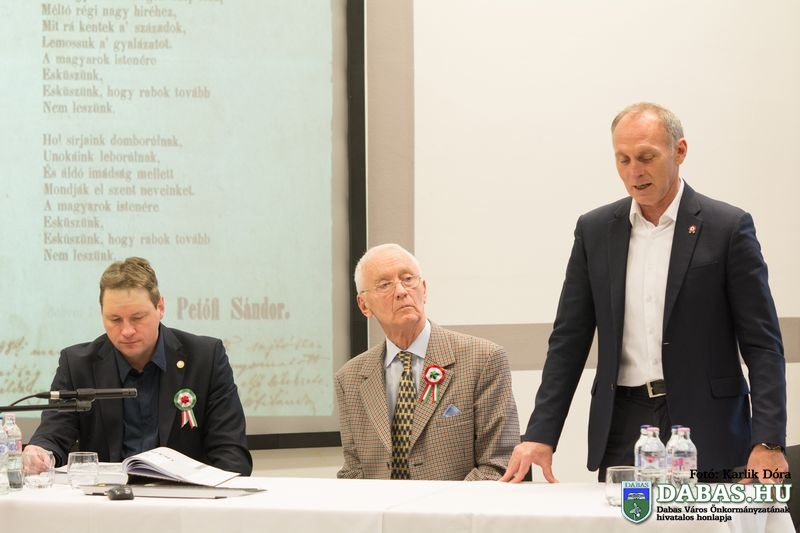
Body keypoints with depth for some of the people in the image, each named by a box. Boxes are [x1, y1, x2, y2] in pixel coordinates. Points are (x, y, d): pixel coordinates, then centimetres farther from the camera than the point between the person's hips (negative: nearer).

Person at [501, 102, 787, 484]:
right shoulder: (595, 230, 9)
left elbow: (762, 345, -4)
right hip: (622, 431, 3)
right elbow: (569, 341, 10)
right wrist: (540, 436, 0)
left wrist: (768, 442, -15)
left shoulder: (728, 227, -1)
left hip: (705, 432, -2)